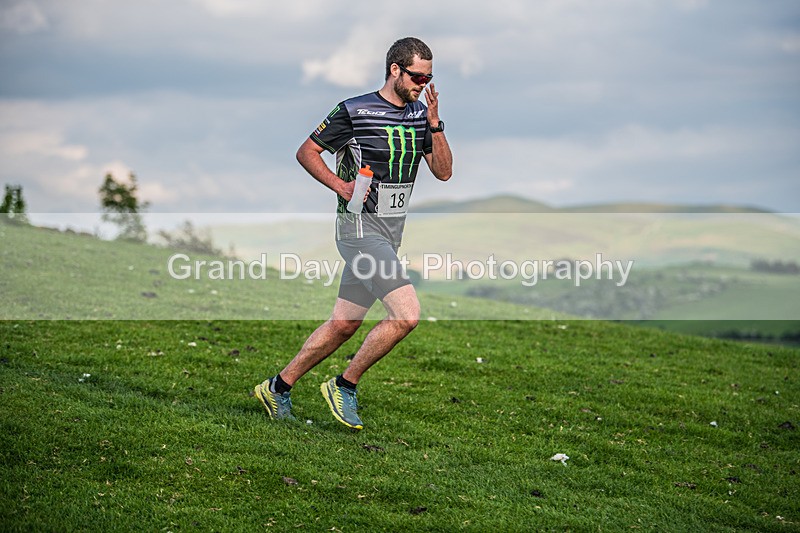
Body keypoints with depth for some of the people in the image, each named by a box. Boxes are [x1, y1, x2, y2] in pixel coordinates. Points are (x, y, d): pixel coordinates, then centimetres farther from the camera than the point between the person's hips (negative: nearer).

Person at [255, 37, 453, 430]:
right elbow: (306, 152, -1)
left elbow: (443, 172, 6)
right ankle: (344, 386, -3)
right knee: (406, 314, -19)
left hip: (391, 233, 8)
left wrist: (434, 123, -6)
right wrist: (340, 185, -13)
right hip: (361, 226, -8)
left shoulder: (420, 115, 9)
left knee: (343, 325, 11)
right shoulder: (354, 111, -10)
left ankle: (278, 387, 24)